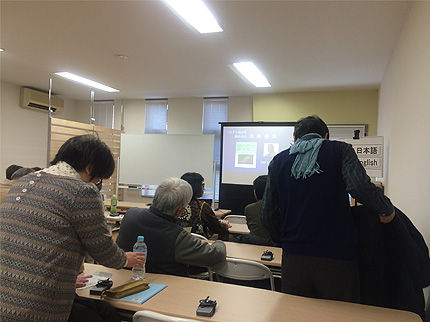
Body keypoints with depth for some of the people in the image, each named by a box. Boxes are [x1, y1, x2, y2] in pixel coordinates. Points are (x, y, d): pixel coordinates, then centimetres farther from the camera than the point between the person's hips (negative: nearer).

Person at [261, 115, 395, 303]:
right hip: (337, 257, -2)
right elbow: (361, 188, -18)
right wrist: (387, 210, -1)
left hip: (293, 257, 3)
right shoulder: (340, 151, 0)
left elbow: (268, 215, 7)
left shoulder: (278, 161, 7)